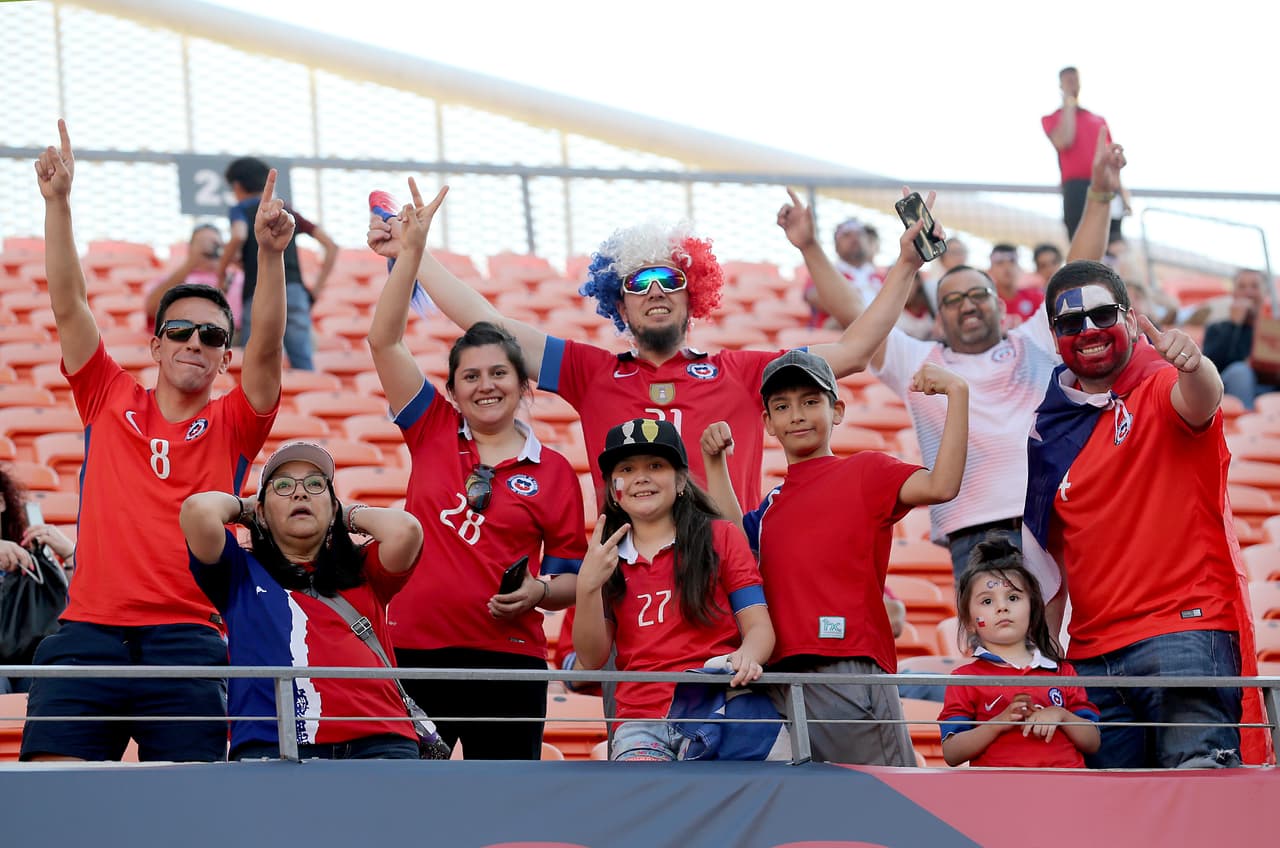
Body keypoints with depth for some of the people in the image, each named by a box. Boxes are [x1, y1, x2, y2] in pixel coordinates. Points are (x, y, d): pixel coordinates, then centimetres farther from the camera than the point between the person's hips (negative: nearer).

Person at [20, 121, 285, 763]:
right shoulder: (110, 401, 16)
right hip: (88, 632, 1)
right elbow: (68, 305, 9)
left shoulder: (232, 426, 13)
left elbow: (267, 347, -2)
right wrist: (58, 203, -2)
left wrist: (270, 252, -17)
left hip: (187, 635, -1)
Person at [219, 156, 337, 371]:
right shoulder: (288, 212, 23)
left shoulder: (241, 209, 10)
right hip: (295, 292, 4)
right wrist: (316, 290, 16)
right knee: (303, 364, -4)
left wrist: (222, 268, 0)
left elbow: (238, 237, -15)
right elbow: (331, 246, 17)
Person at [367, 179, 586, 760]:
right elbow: (384, 340, 1)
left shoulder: (552, 471, 4)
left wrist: (539, 592, -14)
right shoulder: (433, 432, 7)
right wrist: (412, 249, -5)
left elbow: (573, 577, 8)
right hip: (415, 650, 1)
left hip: (507, 661, -1)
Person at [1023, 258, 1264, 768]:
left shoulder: (1162, 387, 1)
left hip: (1185, 630, -5)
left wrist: (1192, 365, -49)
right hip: (1092, 655, 6)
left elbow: (1200, 400, -26)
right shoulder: (1049, 432, 15)